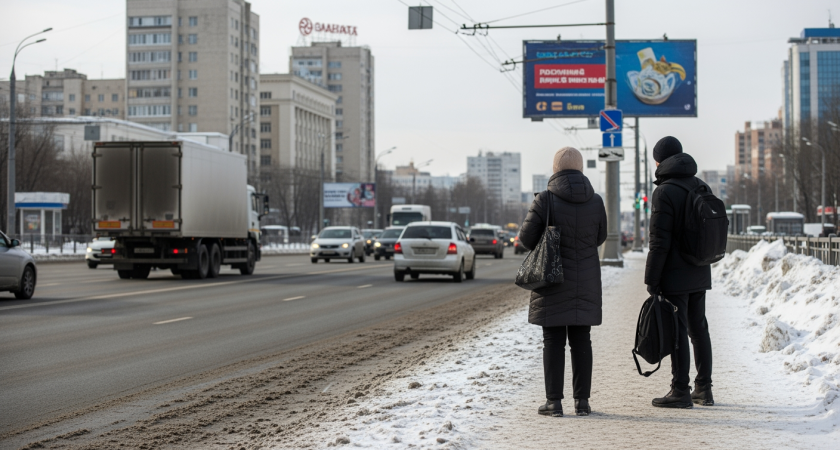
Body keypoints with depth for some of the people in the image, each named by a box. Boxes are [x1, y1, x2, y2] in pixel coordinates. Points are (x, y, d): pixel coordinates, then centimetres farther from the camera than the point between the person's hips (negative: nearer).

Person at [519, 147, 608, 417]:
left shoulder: (545, 200, -12)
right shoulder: (596, 201, -1)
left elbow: (526, 237, -6)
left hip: (553, 282, -3)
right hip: (586, 282, 3)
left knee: (553, 341, 2)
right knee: (581, 341, 9)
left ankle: (554, 401, 2)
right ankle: (582, 400, 11)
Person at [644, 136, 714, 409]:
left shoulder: (664, 192, -14)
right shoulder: (700, 187, 10)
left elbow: (659, 241, -17)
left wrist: (651, 279, -12)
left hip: (675, 276, -8)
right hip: (700, 274, 8)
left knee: (677, 332, -3)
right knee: (699, 329, 13)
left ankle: (680, 391, 0)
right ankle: (704, 390, 19)